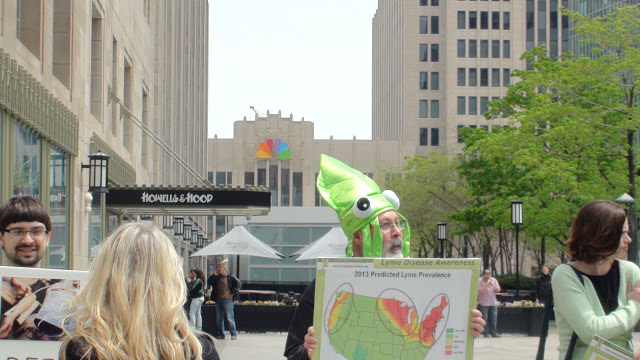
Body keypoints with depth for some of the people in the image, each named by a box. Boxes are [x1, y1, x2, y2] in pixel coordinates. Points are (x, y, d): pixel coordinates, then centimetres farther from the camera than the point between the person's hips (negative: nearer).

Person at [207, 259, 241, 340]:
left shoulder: (230, 277, -4)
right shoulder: (216, 278, 10)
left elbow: (239, 284, -6)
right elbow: (209, 283, 14)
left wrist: (233, 293, -9)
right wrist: (213, 275, 0)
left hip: (228, 300, -6)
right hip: (218, 300, 6)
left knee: (229, 318, -6)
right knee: (219, 318, 9)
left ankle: (234, 334, 2)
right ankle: (221, 334, 17)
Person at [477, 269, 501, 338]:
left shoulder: (494, 280, 10)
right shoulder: (480, 281, -2)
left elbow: (498, 290, 4)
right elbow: (479, 290, -12)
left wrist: (493, 285, -14)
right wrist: (486, 286, -23)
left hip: (493, 303, 4)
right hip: (483, 303, -4)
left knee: (494, 319, 3)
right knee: (484, 319, -3)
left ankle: (494, 333, 8)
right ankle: (486, 333, 2)